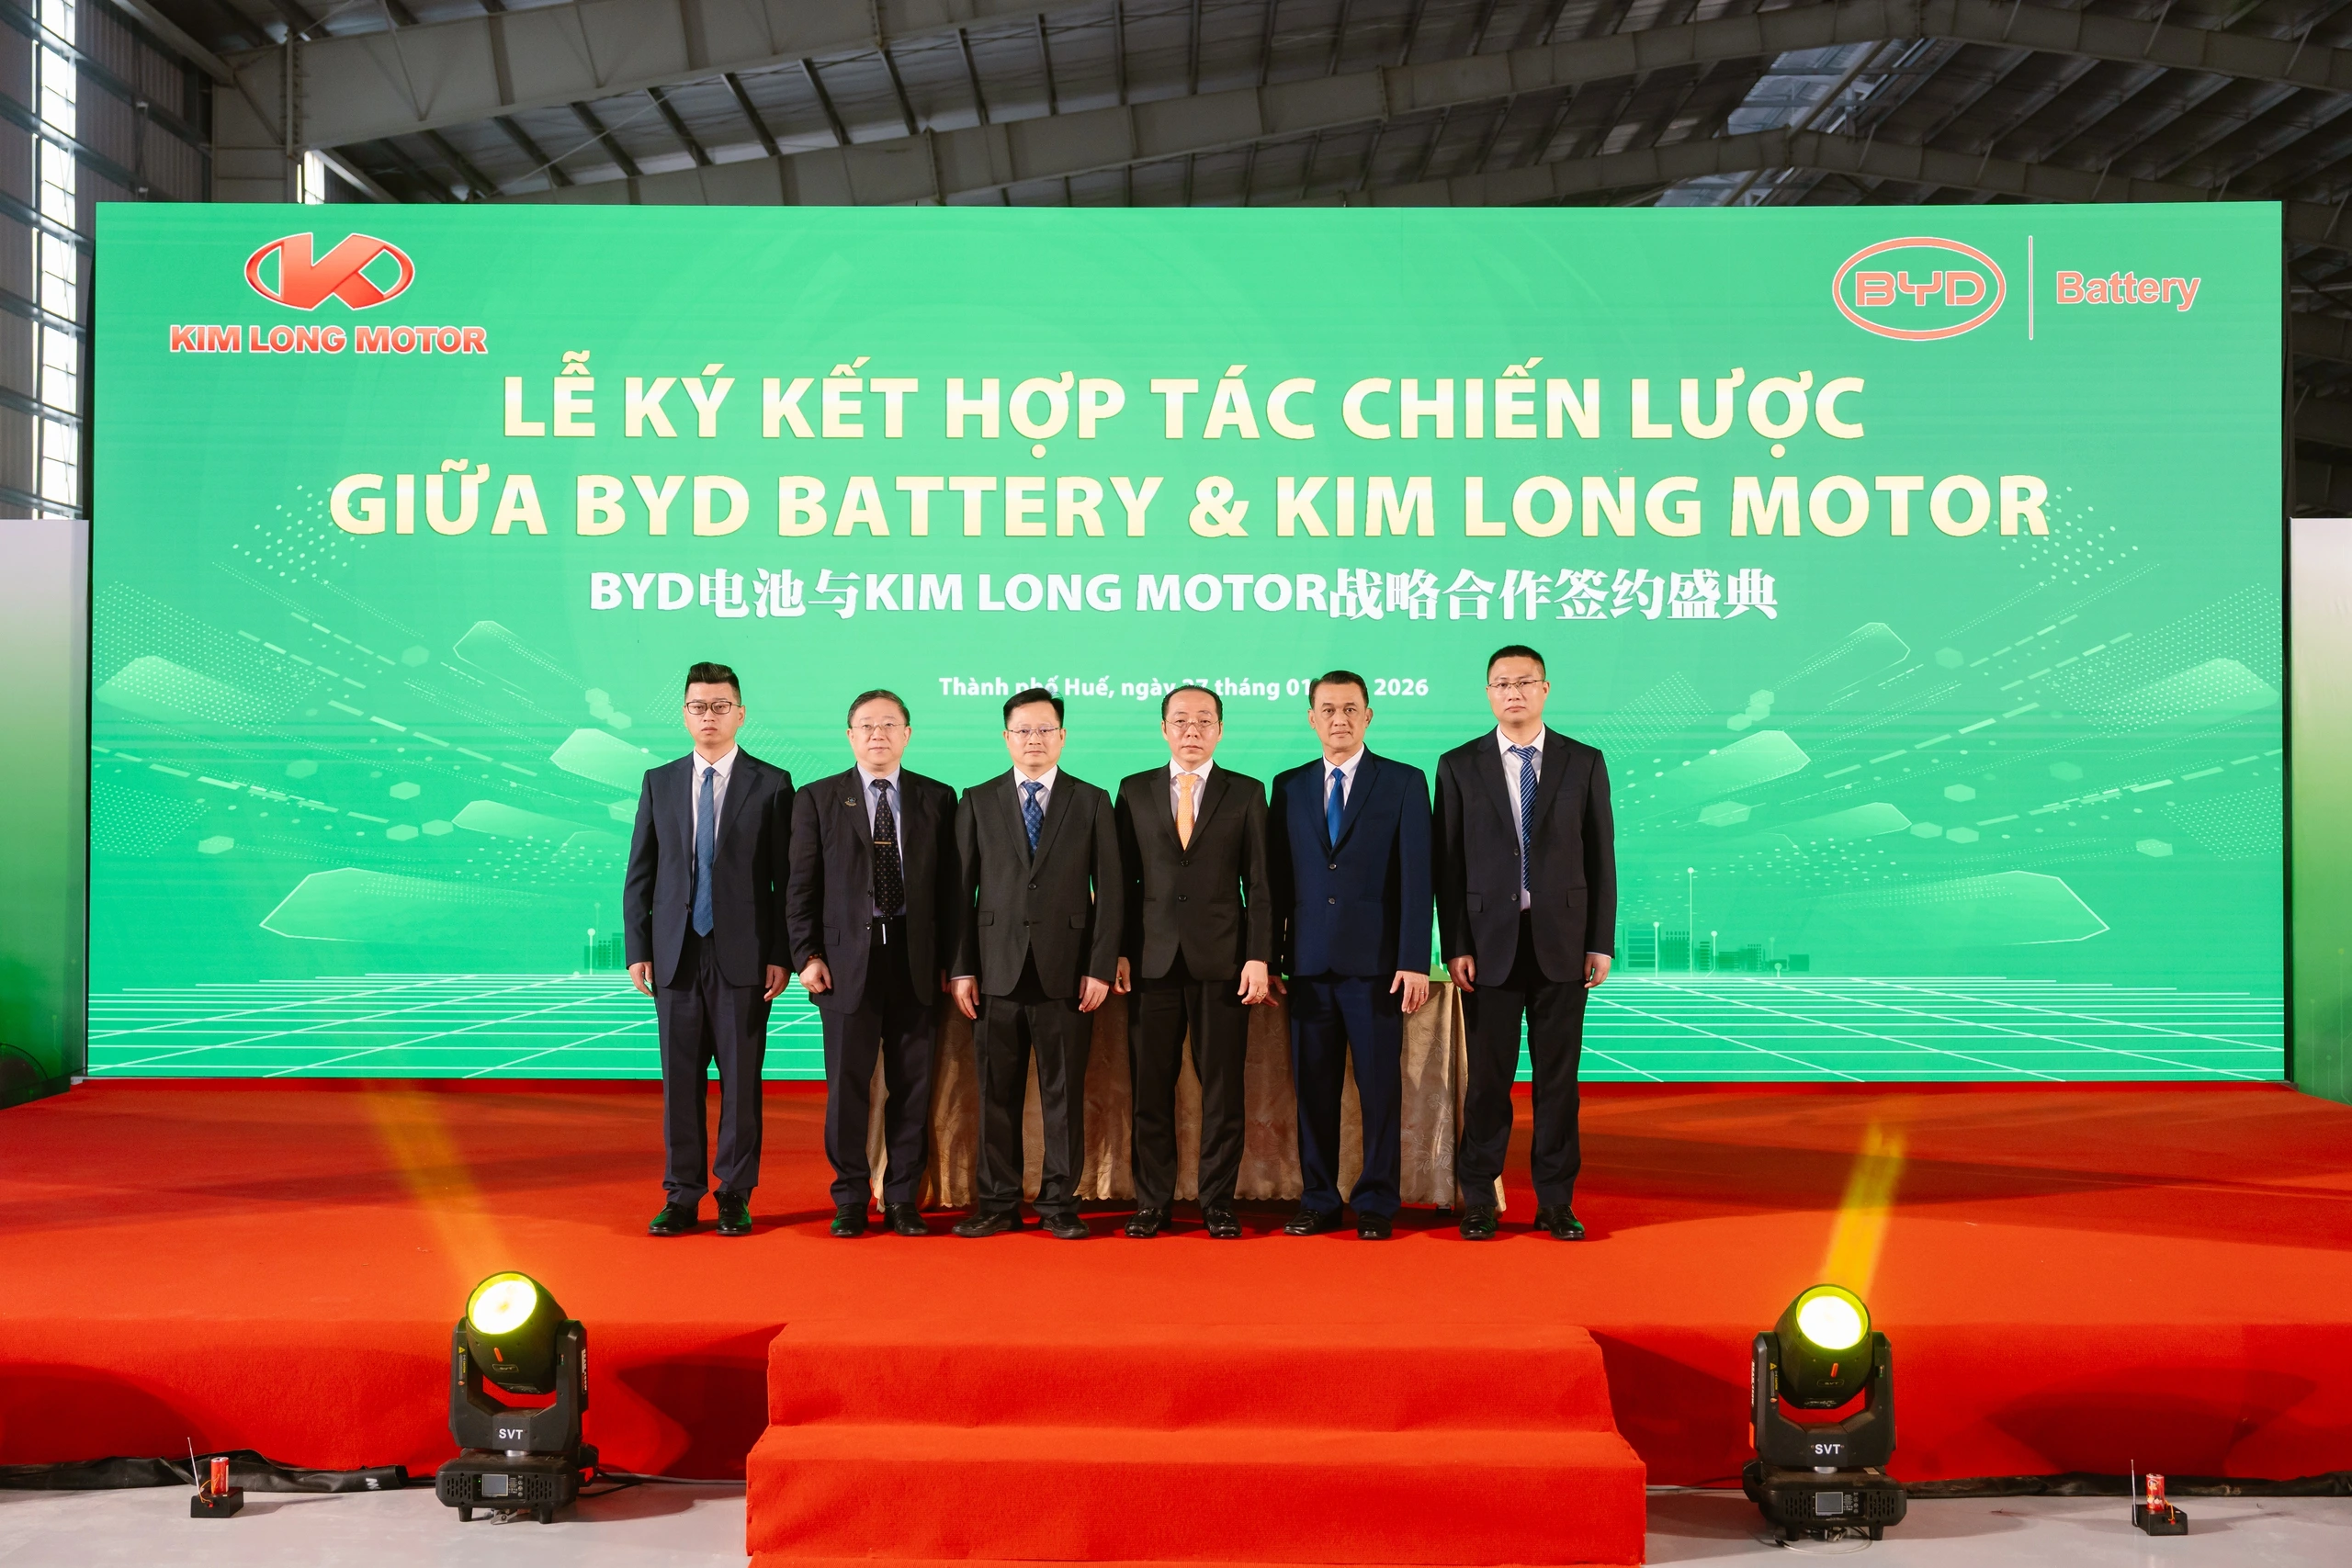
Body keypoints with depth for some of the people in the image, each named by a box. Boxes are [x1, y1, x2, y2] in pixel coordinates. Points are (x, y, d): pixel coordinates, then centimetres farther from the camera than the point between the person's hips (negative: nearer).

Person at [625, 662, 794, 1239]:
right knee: (680, 1079, 6)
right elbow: (639, 874, 11)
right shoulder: (659, 782, 11)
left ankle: (735, 1197, 12)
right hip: (676, 953, 2)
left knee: (740, 1079, 2)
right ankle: (682, 1197, 14)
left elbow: (785, 878, 0)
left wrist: (781, 955, -6)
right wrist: (637, 949, 3)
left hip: (742, 955, -2)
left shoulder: (772, 784, 2)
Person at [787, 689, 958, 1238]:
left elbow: (951, 884, 7)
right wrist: (807, 955, -5)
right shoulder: (817, 799, 6)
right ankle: (850, 1201, 13)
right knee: (847, 1084, 2)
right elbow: (801, 887, 4)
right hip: (846, 957, -1)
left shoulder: (937, 799, 9)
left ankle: (902, 1199, 14)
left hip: (916, 959, 1)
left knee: (912, 1084, 4)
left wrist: (949, 960, 1)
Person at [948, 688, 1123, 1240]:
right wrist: (961, 968, 0)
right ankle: (998, 1204, 14)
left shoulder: (1093, 803, 7)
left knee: (1064, 1093, 3)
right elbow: (963, 890, 6)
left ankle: (1060, 1203, 13)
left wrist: (1101, 968, -5)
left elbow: (1110, 892, 3)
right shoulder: (977, 802, 9)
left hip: (1066, 971, -1)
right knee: (997, 1093, 5)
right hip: (997, 970, 1)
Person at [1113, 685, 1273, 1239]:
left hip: (1222, 961, -1)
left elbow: (1259, 883, 3)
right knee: (1150, 1086, 3)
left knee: (1222, 1087, 2)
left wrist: (1258, 958, -5)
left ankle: (1218, 1203, 12)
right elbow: (1122, 879, 8)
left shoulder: (1246, 793, 7)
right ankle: (1152, 1203, 13)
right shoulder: (1134, 791, 10)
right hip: (1152, 960, 1)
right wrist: (1118, 952, 0)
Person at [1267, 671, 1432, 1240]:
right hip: (1309, 963, 3)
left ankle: (1376, 1203, 12)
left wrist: (1414, 961, -10)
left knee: (1380, 1086, 2)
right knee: (1313, 1086, 6)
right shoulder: (1288, 786, 12)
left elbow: (1416, 878, -3)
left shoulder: (1405, 783, 3)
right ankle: (1318, 1200, 16)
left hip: (1376, 961, -3)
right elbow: (1277, 878, 10)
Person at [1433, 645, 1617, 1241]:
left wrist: (1602, 943, 0)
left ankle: (1555, 1202, 15)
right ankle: (1477, 1200, 15)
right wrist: (1455, 947, -5)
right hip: (1490, 943, -1)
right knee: (1488, 1076, 3)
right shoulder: (1459, 766, 4)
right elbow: (1449, 864, 2)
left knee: (1558, 1076, 5)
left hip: (1562, 942, 1)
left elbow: (1600, 856, 6)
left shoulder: (1584, 763, 6)